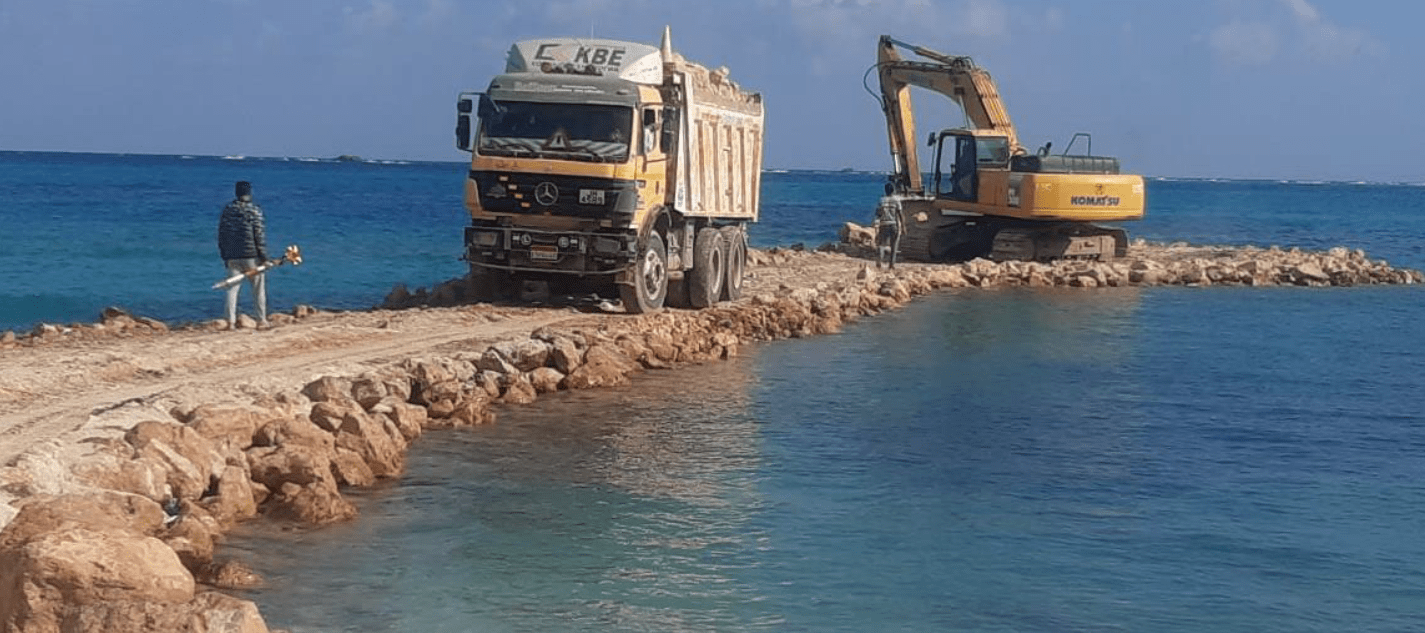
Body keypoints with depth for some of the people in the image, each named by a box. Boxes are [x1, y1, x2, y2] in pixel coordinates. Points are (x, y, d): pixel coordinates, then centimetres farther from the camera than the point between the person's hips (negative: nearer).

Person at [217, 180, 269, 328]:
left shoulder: (227, 209, 8)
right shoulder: (254, 210, -5)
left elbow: (221, 233, 10)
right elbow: (259, 233, -9)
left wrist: (224, 255, 17)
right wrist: (263, 255, -4)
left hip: (232, 256, 3)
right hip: (251, 255, -3)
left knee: (232, 288, 4)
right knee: (258, 288, 6)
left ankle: (231, 321, -2)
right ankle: (261, 320, 9)